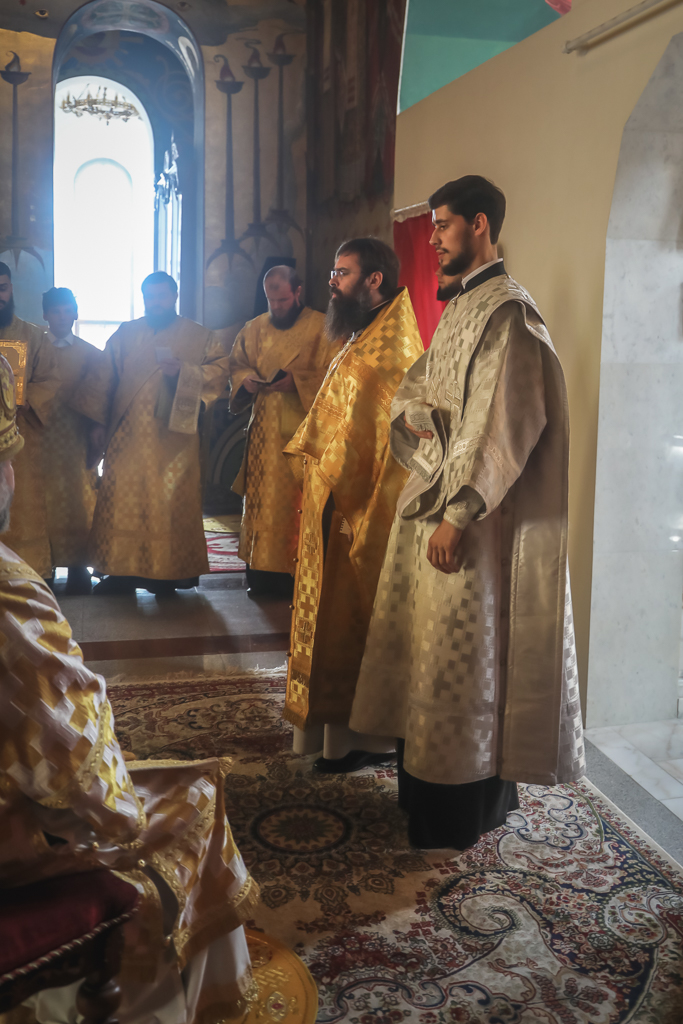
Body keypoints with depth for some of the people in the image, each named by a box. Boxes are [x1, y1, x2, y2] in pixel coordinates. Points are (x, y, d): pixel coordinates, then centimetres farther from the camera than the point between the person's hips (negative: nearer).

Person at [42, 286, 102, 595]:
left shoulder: (90, 354, 10)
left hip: (76, 438, 0)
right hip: (42, 438, 0)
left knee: (77, 502, -1)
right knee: (45, 502, 0)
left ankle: (77, 568, 5)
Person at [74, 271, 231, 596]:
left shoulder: (199, 337, 8)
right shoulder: (125, 335, 13)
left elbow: (220, 371, -3)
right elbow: (102, 380, 11)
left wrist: (184, 371, -18)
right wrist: (99, 422, 4)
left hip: (174, 436, -2)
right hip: (128, 434, 2)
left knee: (171, 502, -2)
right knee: (122, 500, -2)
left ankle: (166, 572, 7)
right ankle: (122, 571, 4)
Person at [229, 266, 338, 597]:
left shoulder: (322, 328, -1)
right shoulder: (254, 328, 14)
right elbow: (236, 365, 18)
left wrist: (296, 381, -20)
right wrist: (246, 381, -4)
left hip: (303, 432, -4)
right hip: (264, 431, 4)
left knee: (299, 502, -5)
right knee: (260, 500, 4)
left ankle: (296, 575, 2)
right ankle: (261, 573, 11)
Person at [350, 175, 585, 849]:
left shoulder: (508, 312, -15)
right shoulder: (461, 308, 15)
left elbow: (503, 427, -21)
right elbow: (415, 387, 19)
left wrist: (459, 514, -23)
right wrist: (416, 416, -5)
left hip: (471, 520, -10)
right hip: (433, 501, 10)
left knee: (461, 660, 0)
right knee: (426, 648, 17)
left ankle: (460, 812, 16)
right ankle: (423, 787, 33)